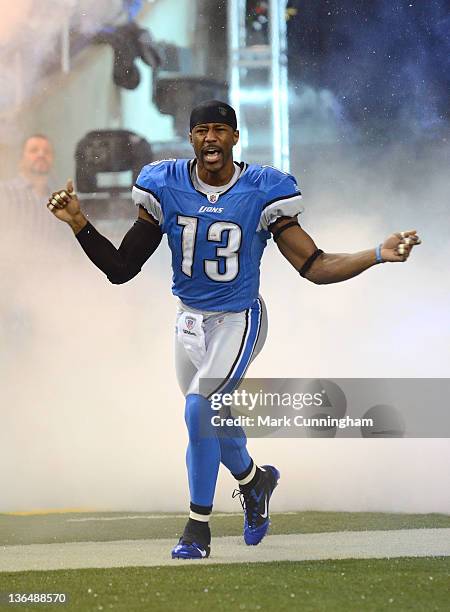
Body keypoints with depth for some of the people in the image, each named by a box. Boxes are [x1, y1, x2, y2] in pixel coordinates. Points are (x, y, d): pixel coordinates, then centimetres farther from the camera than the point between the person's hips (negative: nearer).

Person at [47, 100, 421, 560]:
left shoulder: (263, 192, -16)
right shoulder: (164, 187, -9)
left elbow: (315, 267, -14)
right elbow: (121, 268, -5)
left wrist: (379, 255, -26)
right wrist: (78, 224, -16)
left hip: (238, 320, -4)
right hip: (189, 322, 4)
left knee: (199, 409, -23)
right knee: (213, 419, 18)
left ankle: (198, 526, -8)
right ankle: (254, 479, 52)